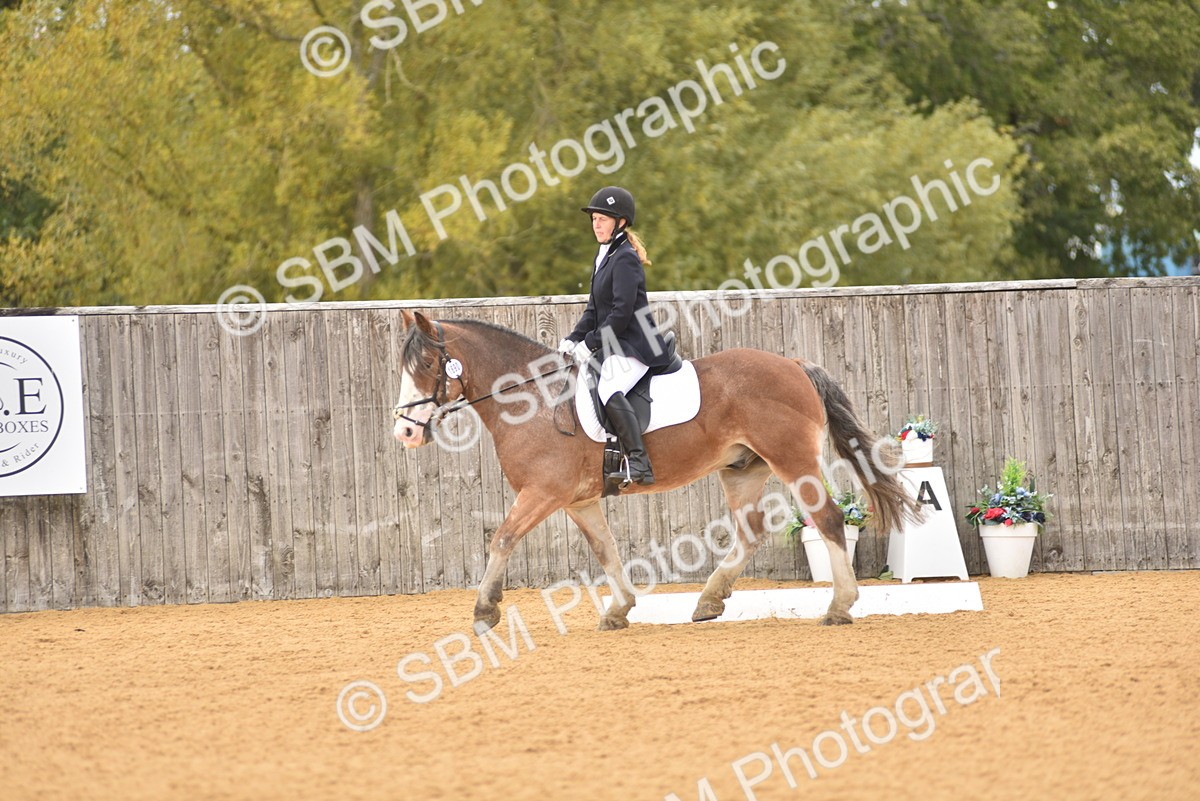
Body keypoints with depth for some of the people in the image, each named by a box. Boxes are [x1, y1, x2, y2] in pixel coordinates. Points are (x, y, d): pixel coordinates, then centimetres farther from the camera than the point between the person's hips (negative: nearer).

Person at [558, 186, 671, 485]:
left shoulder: (625, 259, -11)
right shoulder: (604, 257, 19)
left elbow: (621, 312, -19)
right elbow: (594, 309, 21)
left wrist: (590, 343, -16)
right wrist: (573, 339, 7)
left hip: (633, 346, -11)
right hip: (613, 347, 11)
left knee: (609, 390, -33)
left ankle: (639, 465, -44)